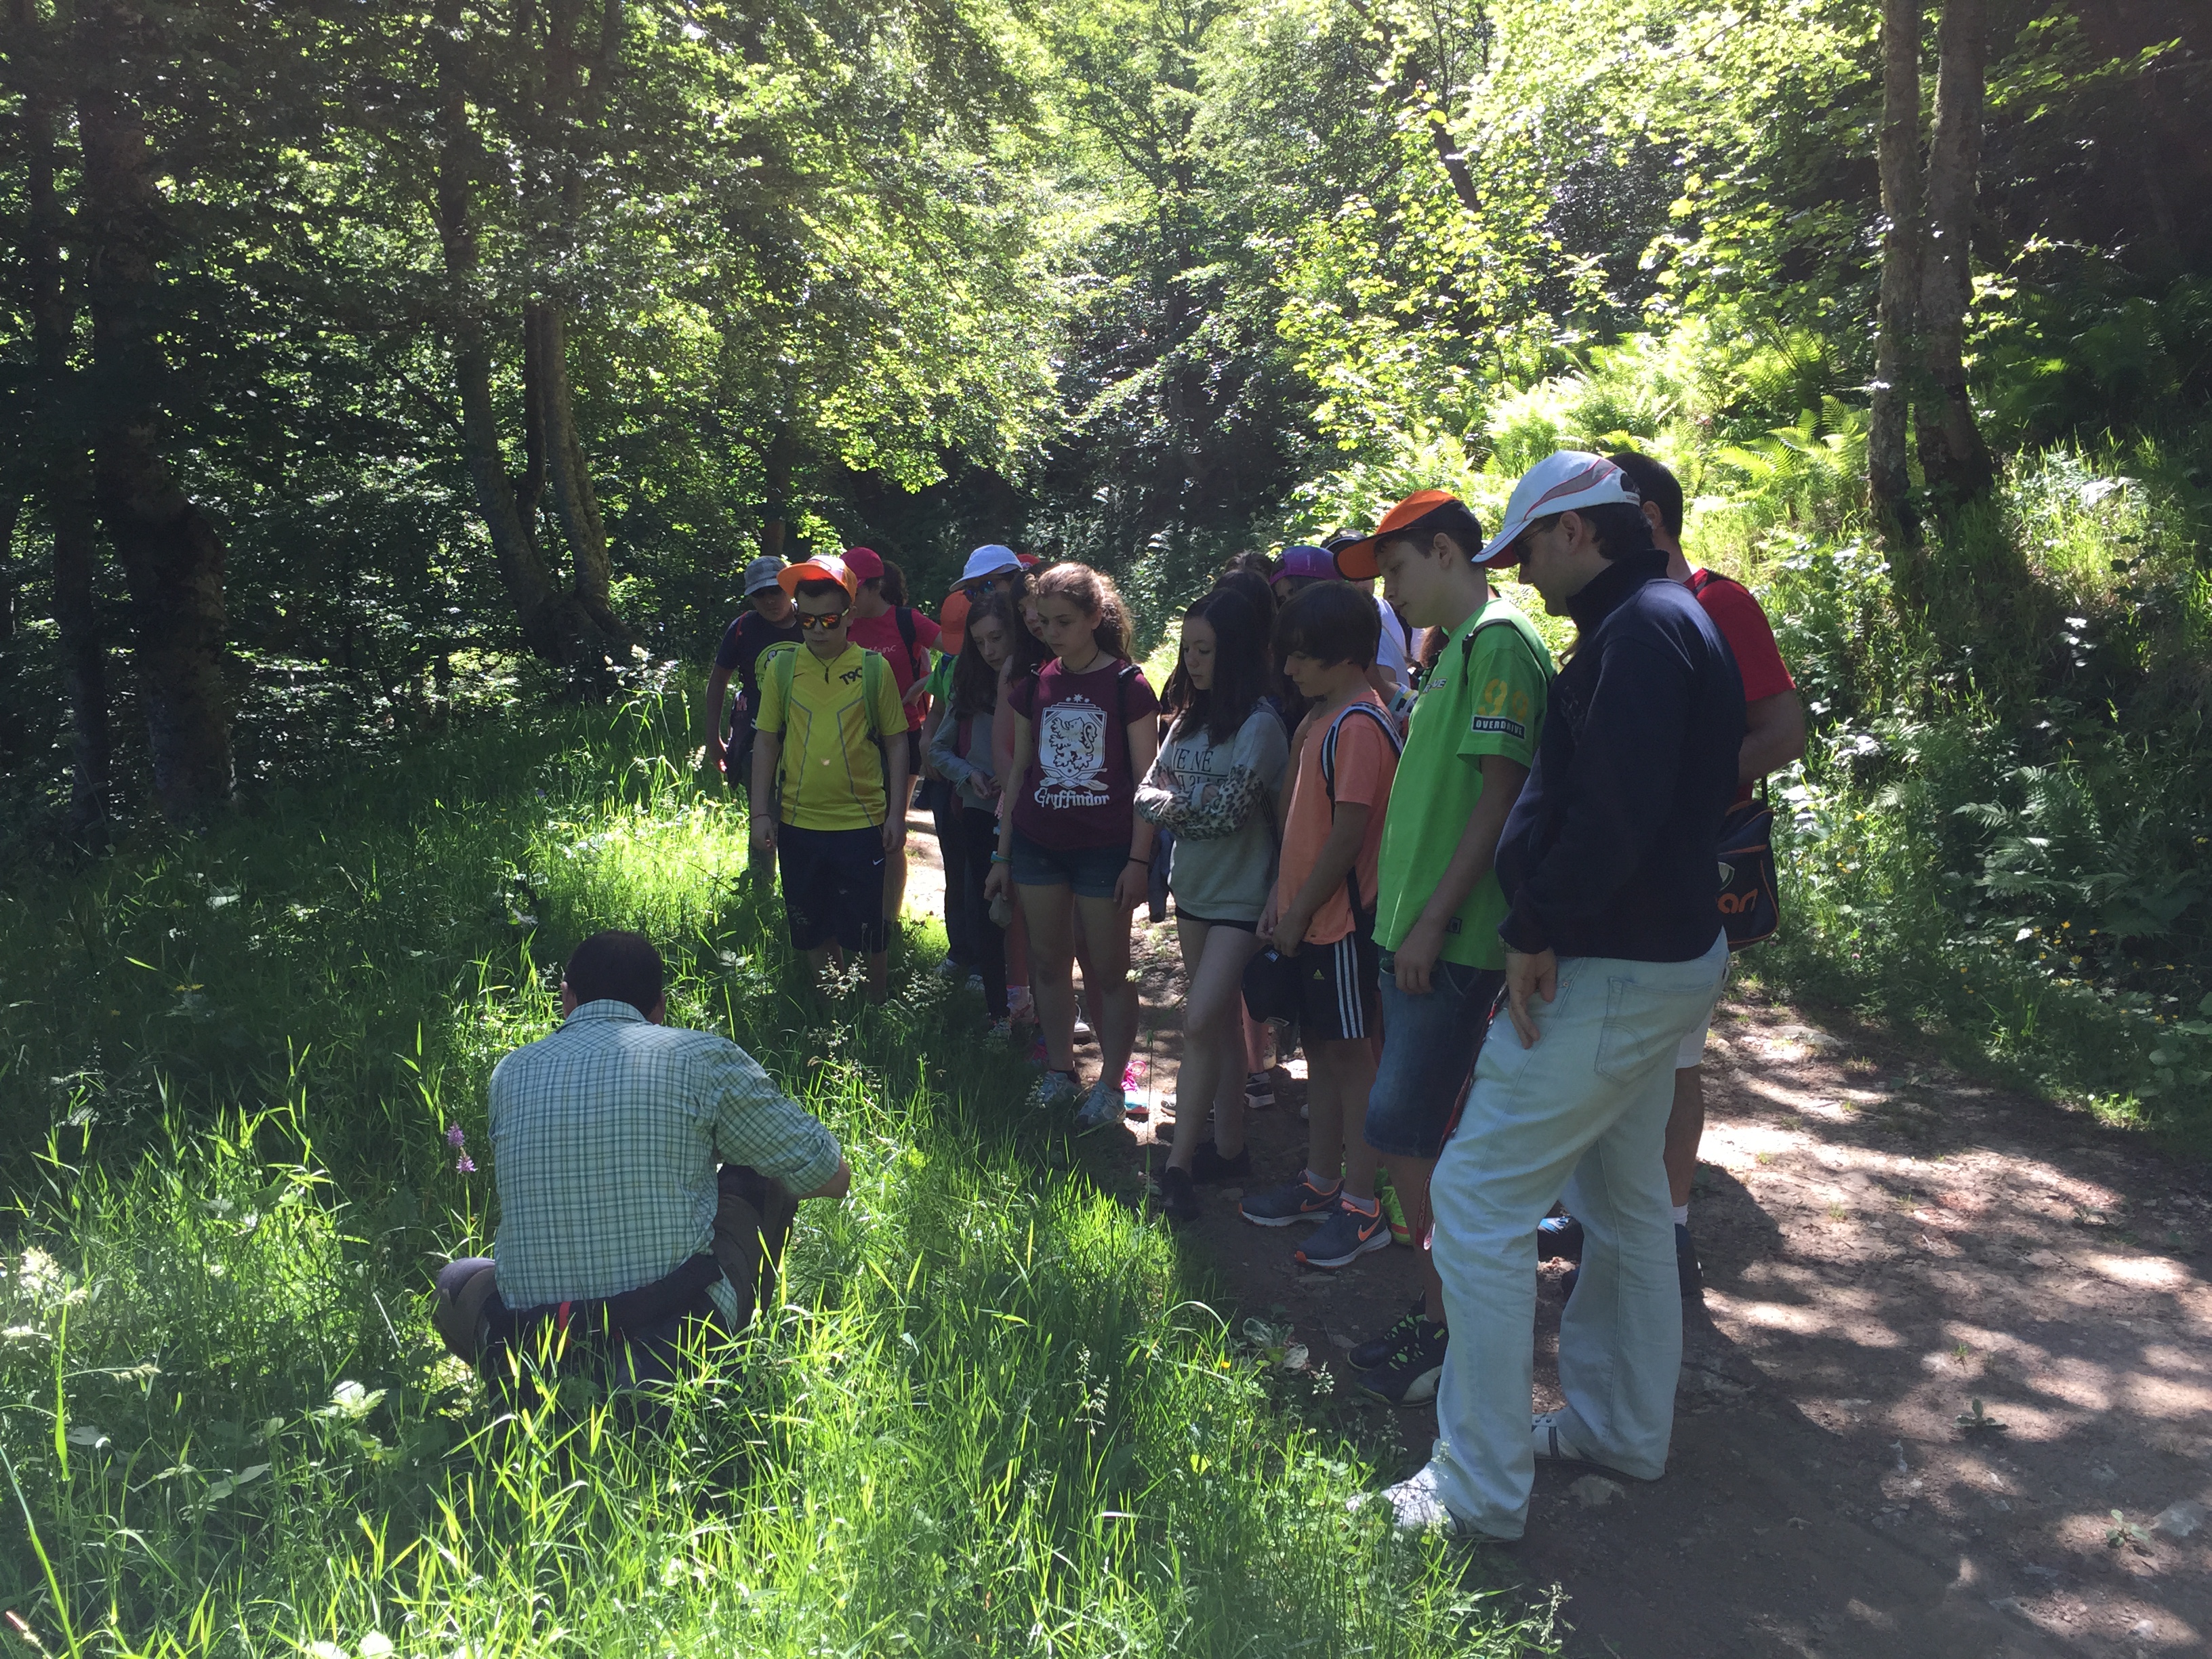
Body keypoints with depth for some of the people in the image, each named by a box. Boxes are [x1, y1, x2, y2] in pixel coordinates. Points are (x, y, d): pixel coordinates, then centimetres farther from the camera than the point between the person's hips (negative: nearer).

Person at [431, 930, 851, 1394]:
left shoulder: (511, 1072, 11)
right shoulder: (701, 1057, 0)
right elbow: (831, 1178, 9)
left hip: (532, 1333, 3)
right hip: (682, 1318, -3)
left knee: (458, 1282, 36)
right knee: (763, 1173, 20)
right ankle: (659, 1363, 0)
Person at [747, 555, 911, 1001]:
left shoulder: (874, 668, -3)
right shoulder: (782, 666, 1)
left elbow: (895, 744, 2)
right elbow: (766, 741, 6)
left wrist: (897, 814, -2)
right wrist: (761, 814, 2)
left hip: (861, 822, -2)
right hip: (798, 822, 2)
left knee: (868, 931, 4)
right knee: (813, 930, 13)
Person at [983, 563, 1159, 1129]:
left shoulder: (1127, 684, -6)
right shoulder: (1035, 685, 8)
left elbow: (1147, 780, -7)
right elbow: (1019, 771, 13)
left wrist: (1139, 859, -12)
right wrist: (1003, 853, 13)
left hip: (1104, 849, -5)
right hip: (1038, 844, 5)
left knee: (1108, 970, 2)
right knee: (1048, 963, 12)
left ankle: (1112, 1084, 15)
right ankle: (1059, 1074, 25)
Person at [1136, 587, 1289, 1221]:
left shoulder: (1259, 724, -16)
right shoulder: (1188, 716, 8)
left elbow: (1230, 812, -21)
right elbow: (1147, 793, 3)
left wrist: (1175, 800, -7)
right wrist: (1195, 803, -16)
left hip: (1241, 895, -8)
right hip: (1193, 887, 8)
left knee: (1200, 1023, -11)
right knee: (1222, 1020, 14)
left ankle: (1178, 1165, -4)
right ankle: (1228, 1149, 24)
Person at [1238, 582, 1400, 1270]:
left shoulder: (1359, 726, -17)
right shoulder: (1319, 719, 13)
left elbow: (1350, 831, -20)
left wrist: (1300, 909, -14)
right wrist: (1282, 895, 11)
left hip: (1341, 919, -9)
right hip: (1308, 918, 9)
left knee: (1351, 1055, -1)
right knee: (1321, 1050, 17)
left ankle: (1362, 1208, 9)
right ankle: (1320, 1184, 29)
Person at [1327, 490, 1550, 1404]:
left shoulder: (1500, 644, -12)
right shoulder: (1457, 649, 18)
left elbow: (1500, 796, -20)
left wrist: (1433, 919, -21)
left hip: (1452, 939, -10)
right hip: (1418, 931, 10)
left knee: (1406, 1133, -7)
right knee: (1425, 1133, 15)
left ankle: (1446, 1332, 6)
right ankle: (1441, 1309, 26)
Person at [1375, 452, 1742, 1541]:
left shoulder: (1641, 632, -18)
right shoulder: (1662, 622, 15)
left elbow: (1613, 812, -29)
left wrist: (1537, 931, -19)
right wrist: (1545, 927, 9)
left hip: (1608, 971, -11)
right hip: (1664, 958, 11)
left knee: (1476, 1195, -5)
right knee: (1623, 1198, 21)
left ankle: (1480, 1485, 3)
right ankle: (1622, 1428, 36)